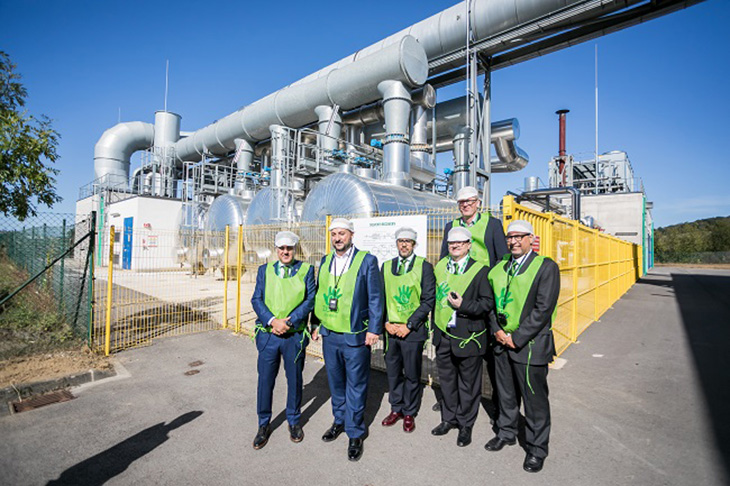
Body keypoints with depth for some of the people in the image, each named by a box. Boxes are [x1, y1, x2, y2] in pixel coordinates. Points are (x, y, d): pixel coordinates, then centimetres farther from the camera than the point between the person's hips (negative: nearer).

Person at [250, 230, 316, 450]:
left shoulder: (306, 270, 1)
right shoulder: (264, 270, 6)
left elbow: (311, 299, -6)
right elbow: (256, 300, 0)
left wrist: (289, 322, -15)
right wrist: (272, 321, -15)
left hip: (294, 335, -1)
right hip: (268, 334, 1)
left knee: (294, 380, 13)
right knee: (265, 380, 9)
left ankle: (294, 421, 35)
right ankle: (264, 425, 31)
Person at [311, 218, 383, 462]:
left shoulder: (367, 260, -8)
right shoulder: (325, 261, 8)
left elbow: (375, 298, -8)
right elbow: (319, 295, 13)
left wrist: (374, 329, -11)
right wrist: (317, 324, 11)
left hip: (355, 335, -5)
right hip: (329, 334, 5)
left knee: (355, 385, 7)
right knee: (336, 382, 20)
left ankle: (355, 434, 24)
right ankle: (340, 421, 40)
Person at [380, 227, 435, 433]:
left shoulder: (424, 266, -4)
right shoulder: (386, 266, 7)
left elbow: (428, 300, -8)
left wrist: (409, 325, -12)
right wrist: (386, 322, -4)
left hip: (413, 330, -3)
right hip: (390, 329, 3)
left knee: (412, 374, 9)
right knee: (393, 372, 14)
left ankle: (409, 413, 29)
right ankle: (396, 408, 34)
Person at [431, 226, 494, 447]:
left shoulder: (480, 270, -9)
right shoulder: (440, 267, 7)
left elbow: (488, 302, -11)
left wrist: (463, 305, -22)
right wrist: (434, 325, 14)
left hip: (468, 336, -5)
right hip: (443, 335, 5)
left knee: (468, 384, 11)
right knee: (447, 380, 19)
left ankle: (465, 425, 30)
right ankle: (449, 418, 38)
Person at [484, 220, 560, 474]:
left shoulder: (546, 267, -9)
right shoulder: (499, 267, 8)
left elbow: (544, 309, -16)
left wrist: (517, 338, -16)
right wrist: (497, 331, -6)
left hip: (530, 344, -5)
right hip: (501, 342, 5)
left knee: (535, 399, 8)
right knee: (506, 393, 20)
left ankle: (537, 449, 27)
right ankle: (506, 433, 40)